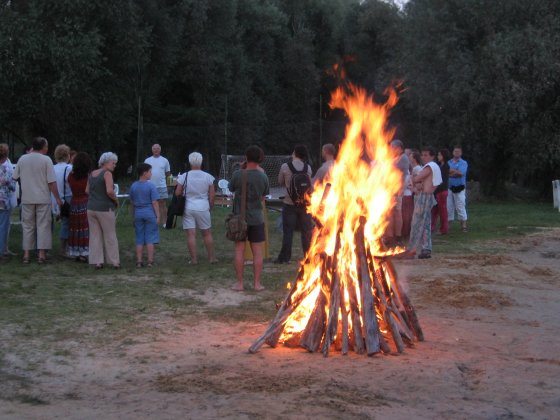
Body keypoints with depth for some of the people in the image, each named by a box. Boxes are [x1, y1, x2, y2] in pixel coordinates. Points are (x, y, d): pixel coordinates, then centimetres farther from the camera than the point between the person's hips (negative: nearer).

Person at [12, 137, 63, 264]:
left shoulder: (22, 159, 2)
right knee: (43, 226, 4)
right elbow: (52, 182, -11)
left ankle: (26, 254, 11)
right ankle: (41, 254, 2)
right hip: (43, 199, -3)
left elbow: (15, 177, 11)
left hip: (27, 199, 3)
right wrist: (57, 198, -4)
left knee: (27, 226, 10)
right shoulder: (46, 160, -8)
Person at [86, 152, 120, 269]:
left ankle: (97, 261, 7)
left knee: (95, 235, 8)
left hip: (91, 208, 6)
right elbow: (109, 191, -22)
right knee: (110, 236, 5)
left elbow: (87, 191, 13)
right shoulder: (107, 174, -12)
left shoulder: (92, 174, 10)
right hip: (105, 209, -6)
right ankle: (115, 261, 9)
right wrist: (116, 200, -6)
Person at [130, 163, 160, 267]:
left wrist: (133, 216, 17)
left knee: (139, 240, 8)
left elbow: (132, 203, 8)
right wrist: (158, 216, -6)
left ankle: (139, 261, 8)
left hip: (138, 214, 4)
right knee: (150, 239, 2)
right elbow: (154, 202, -11)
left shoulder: (133, 186, 3)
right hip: (149, 213, -4)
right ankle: (150, 261, 4)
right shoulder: (150, 186, -11)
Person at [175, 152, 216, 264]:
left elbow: (177, 193, -3)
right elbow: (212, 194, 0)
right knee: (207, 233, 12)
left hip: (188, 208, -1)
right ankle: (211, 257, 16)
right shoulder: (208, 177, -2)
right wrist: (210, 206, 13)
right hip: (203, 208, 1)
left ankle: (194, 259, 2)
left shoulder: (184, 176, -5)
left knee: (191, 234, 1)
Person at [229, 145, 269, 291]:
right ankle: (257, 283, 8)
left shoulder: (237, 174, -13)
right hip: (257, 217, 2)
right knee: (257, 251, 7)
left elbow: (231, 189, 4)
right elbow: (263, 196, 5)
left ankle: (239, 283, 7)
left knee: (239, 250, 5)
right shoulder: (263, 177, -4)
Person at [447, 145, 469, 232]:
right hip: (449, 187, 3)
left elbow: (461, 173, -13)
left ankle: (463, 225, -2)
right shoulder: (448, 162, 12)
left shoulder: (463, 163, 2)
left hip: (459, 188, -3)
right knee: (448, 207, 4)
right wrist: (456, 173, -13)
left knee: (460, 207, -5)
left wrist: (451, 170, -6)